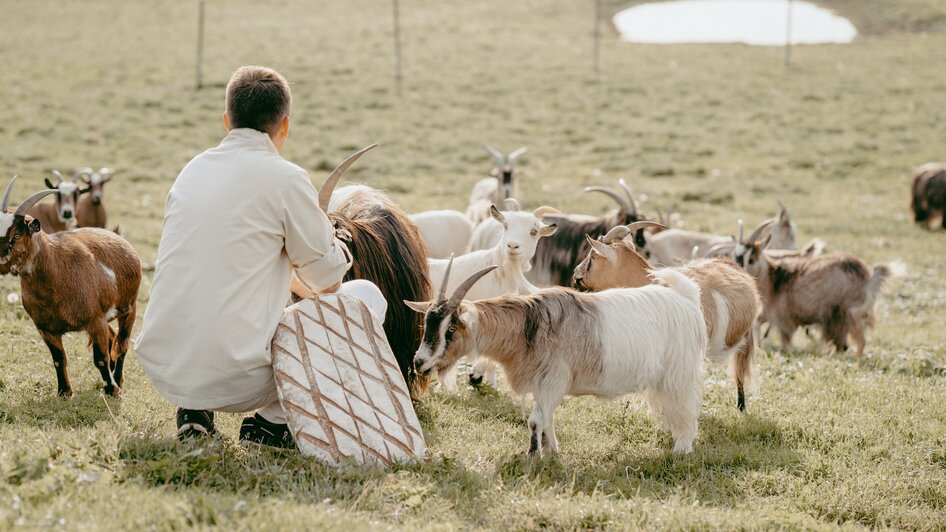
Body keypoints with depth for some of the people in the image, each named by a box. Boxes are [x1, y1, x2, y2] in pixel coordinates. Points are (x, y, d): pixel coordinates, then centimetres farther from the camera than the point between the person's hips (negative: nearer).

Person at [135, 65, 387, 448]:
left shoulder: (193, 170, 12)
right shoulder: (284, 177, -6)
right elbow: (328, 279, 2)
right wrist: (332, 241, 26)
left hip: (162, 372, 7)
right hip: (236, 380, -7)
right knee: (367, 295, 9)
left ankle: (193, 412, 17)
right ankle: (273, 421, 3)